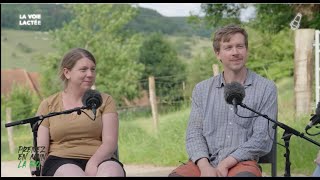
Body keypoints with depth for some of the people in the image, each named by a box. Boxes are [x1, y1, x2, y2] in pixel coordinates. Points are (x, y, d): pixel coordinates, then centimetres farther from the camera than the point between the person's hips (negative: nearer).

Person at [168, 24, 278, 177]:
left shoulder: (266, 88, 4)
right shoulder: (201, 90, 13)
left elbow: (262, 138, -3)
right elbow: (194, 133, 6)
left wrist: (226, 164, -14)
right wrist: (204, 165, -14)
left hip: (242, 162, -2)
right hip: (205, 163, 2)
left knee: (245, 175, -36)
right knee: (175, 175, -28)